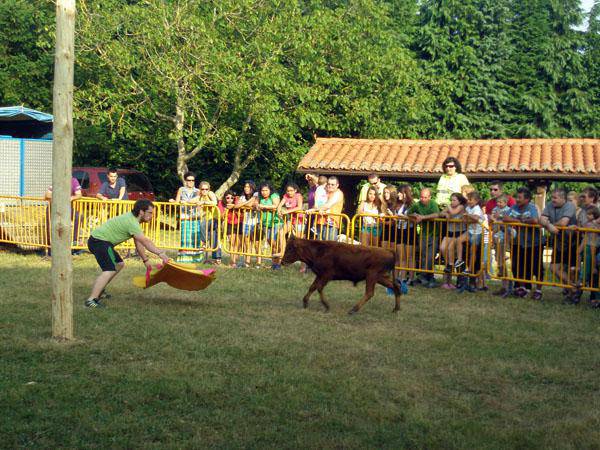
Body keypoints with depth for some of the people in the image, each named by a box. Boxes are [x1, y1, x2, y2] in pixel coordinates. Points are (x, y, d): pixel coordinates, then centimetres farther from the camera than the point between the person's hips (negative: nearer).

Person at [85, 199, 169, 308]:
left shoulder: (132, 218, 13)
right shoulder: (131, 222, -20)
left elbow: (139, 242, 17)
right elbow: (145, 242, -25)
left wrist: (145, 260, 17)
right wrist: (160, 253, -26)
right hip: (99, 241, -11)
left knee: (119, 264, 23)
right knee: (110, 270, -23)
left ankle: (98, 290, 27)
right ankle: (91, 300, -31)